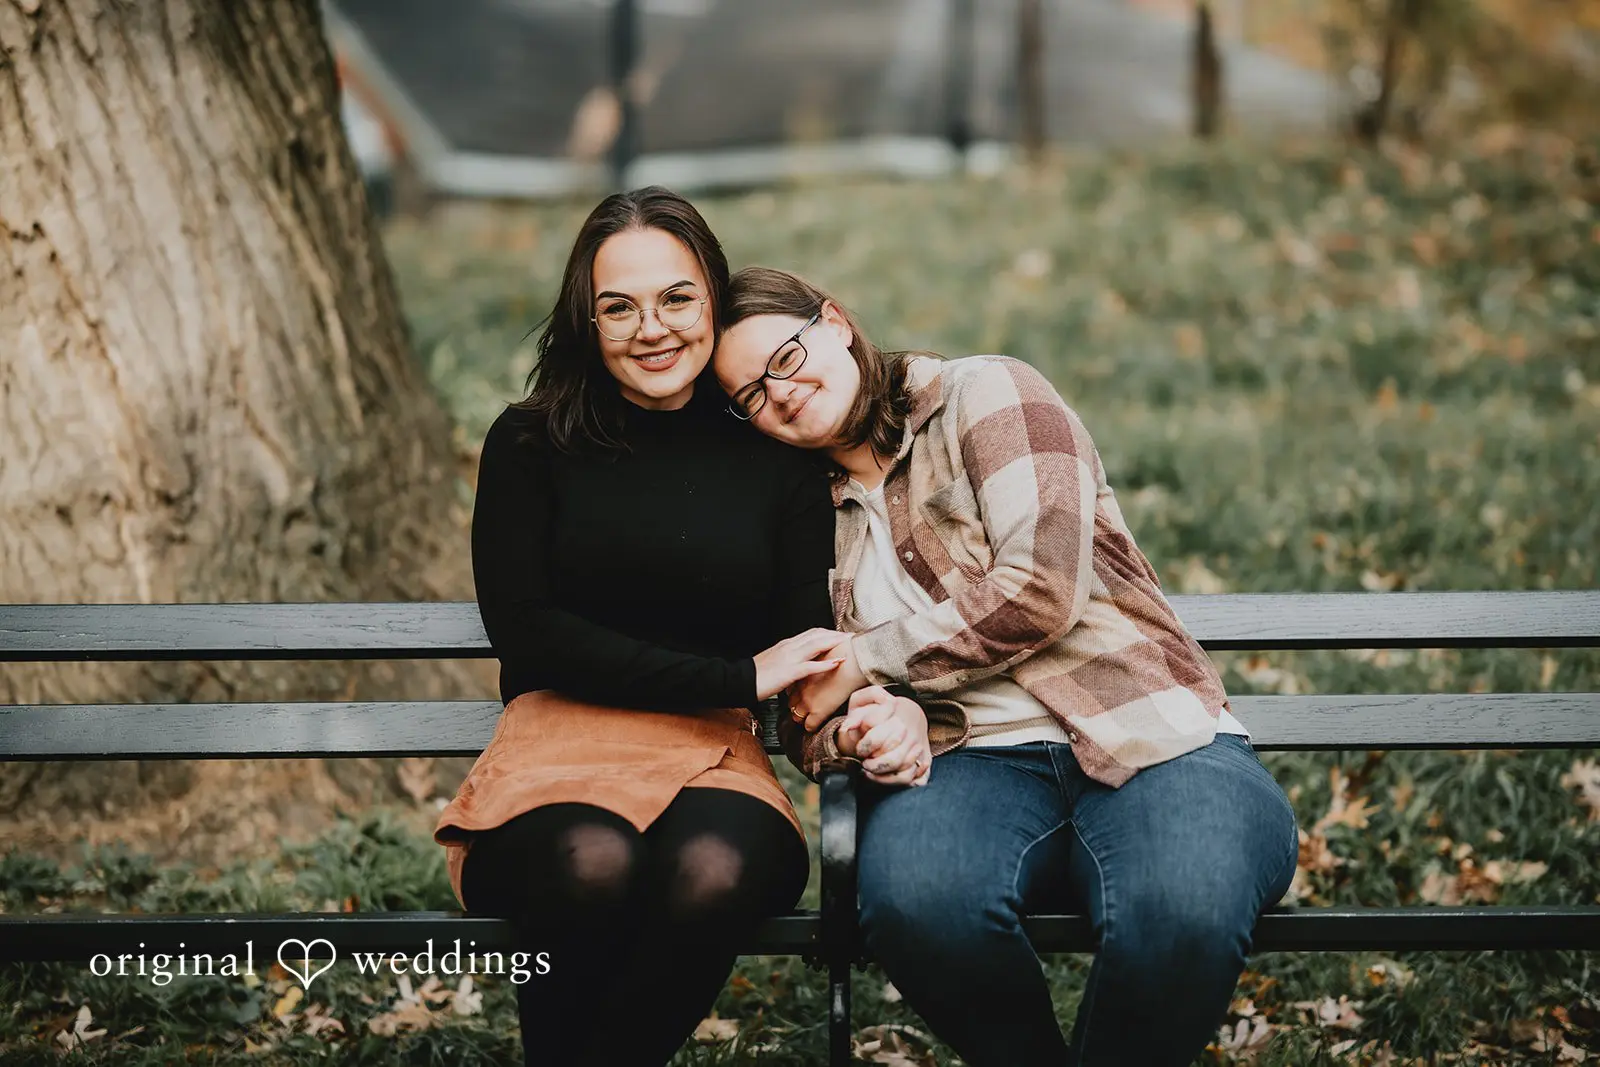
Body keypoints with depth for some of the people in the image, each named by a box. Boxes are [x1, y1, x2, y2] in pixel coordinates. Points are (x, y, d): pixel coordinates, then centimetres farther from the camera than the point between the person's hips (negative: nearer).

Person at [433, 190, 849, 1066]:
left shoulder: (777, 460, 12)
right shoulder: (531, 444, 7)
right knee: (593, 864, -36)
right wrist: (737, 678, -7)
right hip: (560, 740, -1)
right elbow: (525, 630, -2)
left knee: (714, 874, -35)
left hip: (714, 754, 1)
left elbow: (806, 647, 6)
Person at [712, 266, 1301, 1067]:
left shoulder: (983, 394, 6)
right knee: (912, 898, -35)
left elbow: (1043, 588, -9)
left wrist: (863, 662, -2)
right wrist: (861, 730, -7)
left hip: (1153, 740, -3)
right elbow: (805, 719, 19)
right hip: (976, 761, 3)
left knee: (1184, 913, -37)